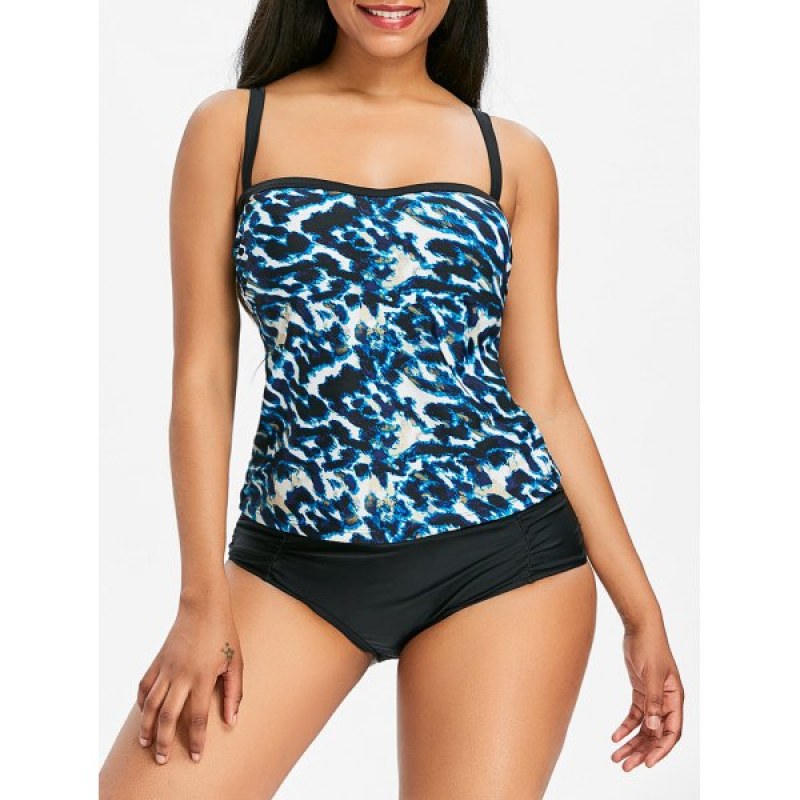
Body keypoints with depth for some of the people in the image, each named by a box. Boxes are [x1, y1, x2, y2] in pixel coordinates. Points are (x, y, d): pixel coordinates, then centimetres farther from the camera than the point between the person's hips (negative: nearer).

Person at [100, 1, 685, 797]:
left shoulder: (513, 156, 8)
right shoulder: (232, 126, 5)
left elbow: (546, 397, 9)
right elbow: (202, 374, 2)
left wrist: (641, 609, 6)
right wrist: (203, 597, -5)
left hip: (502, 554, 1)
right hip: (298, 559, 0)